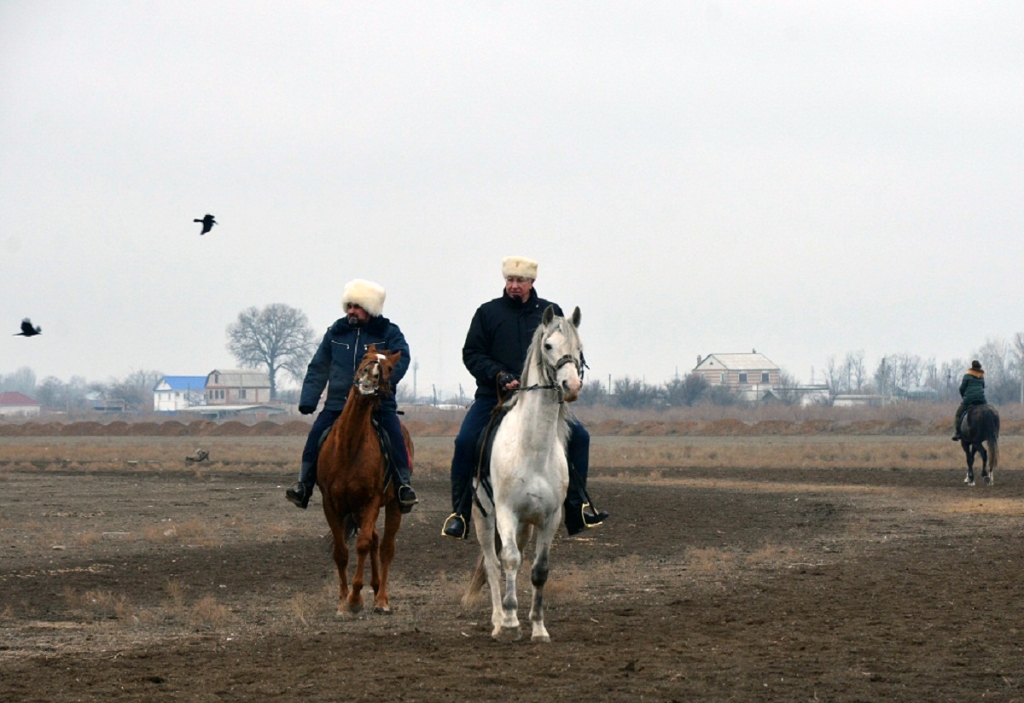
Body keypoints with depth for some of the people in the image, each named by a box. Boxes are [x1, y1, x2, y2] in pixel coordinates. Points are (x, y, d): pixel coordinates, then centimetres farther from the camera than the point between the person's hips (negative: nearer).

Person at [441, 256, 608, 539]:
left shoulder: (550, 313, 7)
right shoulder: (487, 313, 3)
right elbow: (471, 353, 1)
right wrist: (498, 375, -15)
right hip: (494, 396, -2)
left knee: (579, 436, -7)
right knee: (466, 441, -20)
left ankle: (578, 508, 5)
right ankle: (459, 514, -10)